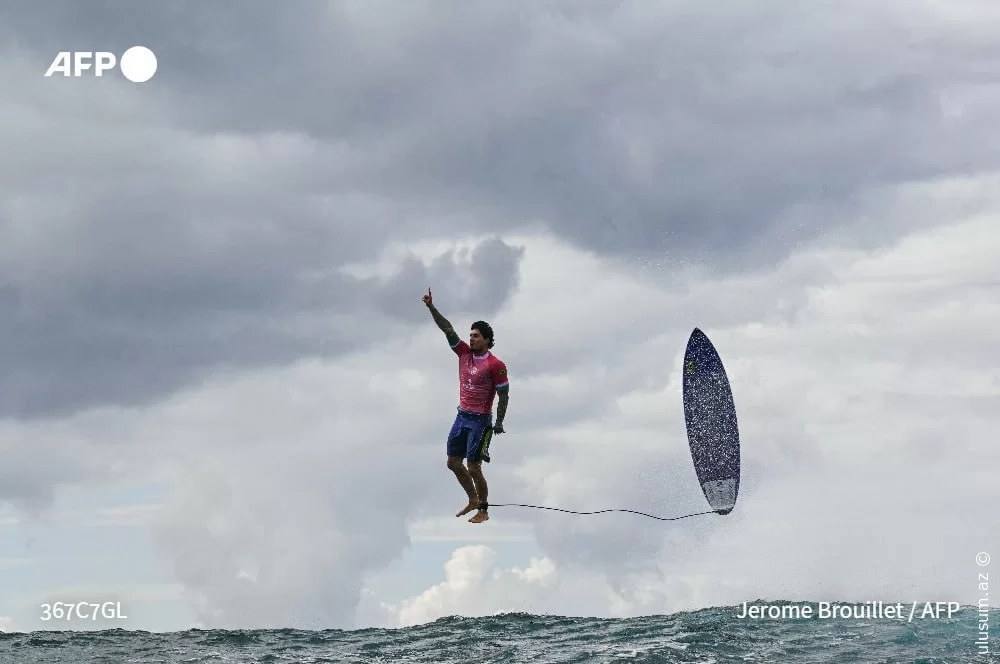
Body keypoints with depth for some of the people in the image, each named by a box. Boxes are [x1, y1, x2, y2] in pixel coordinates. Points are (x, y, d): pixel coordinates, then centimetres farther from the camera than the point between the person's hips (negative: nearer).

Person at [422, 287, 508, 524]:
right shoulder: (465, 353, 3)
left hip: (480, 421, -7)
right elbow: (447, 329, -1)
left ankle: (483, 510, 10)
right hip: (462, 416, 7)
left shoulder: (495, 365, -14)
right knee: (453, 462, 12)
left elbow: (504, 395, -11)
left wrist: (499, 423, -12)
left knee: (473, 468, -5)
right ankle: (473, 500, 28)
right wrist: (431, 307, -9)